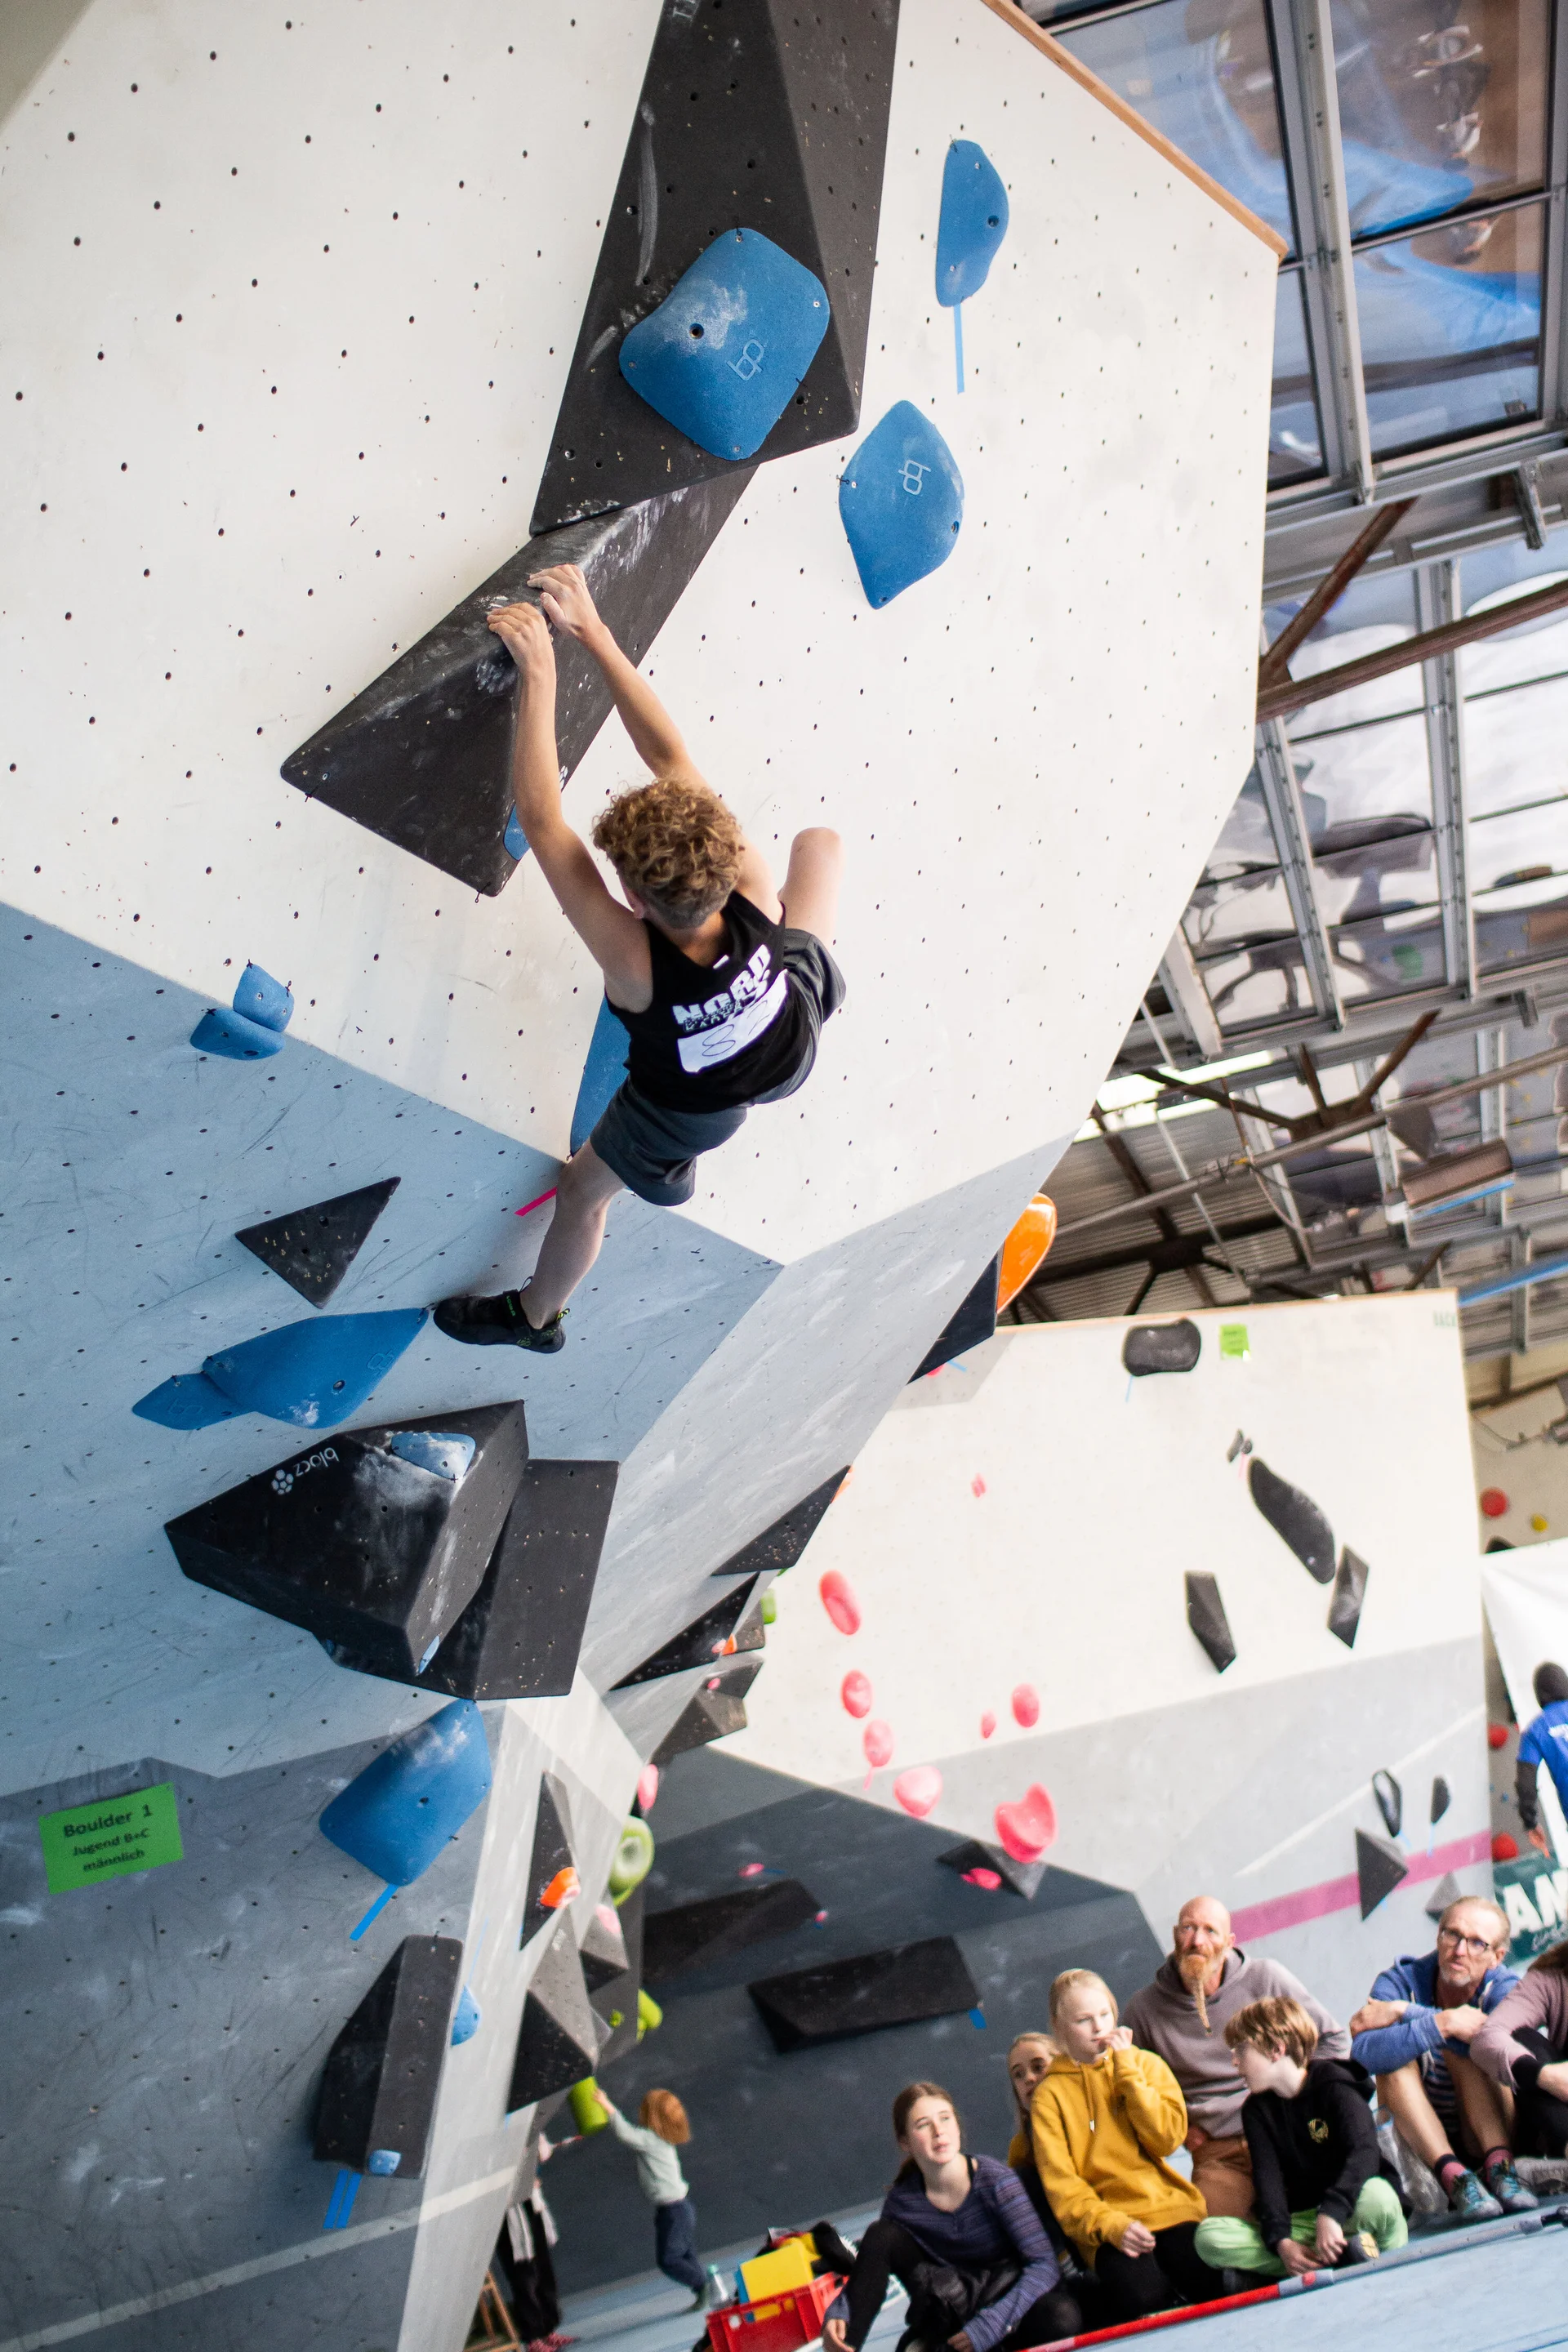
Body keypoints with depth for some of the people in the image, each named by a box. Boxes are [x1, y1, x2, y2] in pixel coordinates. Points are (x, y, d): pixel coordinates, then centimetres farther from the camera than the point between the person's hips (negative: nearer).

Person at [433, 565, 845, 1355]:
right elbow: (671, 756, -36)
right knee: (821, 841, 22)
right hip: (795, 1040, 3)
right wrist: (593, 632, -36)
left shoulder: (636, 964, -46)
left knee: (583, 1188, 26)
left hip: (695, 1103, -3)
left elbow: (539, 816, -47)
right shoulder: (755, 895, -39)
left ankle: (533, 1316, 54)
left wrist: (540, 672, -43)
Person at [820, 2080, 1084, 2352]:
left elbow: (1044, 2265, -22)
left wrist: (993, 2323, -33)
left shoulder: (996, 2180, -19)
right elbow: (870, 2272, -1)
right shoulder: (902, 2202, -9)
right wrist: (838, 2312, -23)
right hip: (946, 2315, 3)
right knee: (881, 2235, -15)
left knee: (1062, 2318, -36)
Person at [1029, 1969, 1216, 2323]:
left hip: (1169, 2207, 2)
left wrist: (1126, 2069, -4)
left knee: (1211, 2291, -25)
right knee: (1143, 2299, -30)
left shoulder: (1146, 2064, 13)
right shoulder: (1050, 2094, 7)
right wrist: (1109, 2225, -18)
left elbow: (1168, 2138, -2)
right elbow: (1060, 2181, -2)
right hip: (1104, 2224, -2)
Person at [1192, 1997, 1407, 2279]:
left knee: (1376, 2194, -42)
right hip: (1303, 2218, 5)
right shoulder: (1256, 2110, 7)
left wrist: (1331, 2213, -37)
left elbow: (1364, 2153, -24)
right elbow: (1267, 2179, -6)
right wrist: (1280, 2241, -24)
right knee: (1209, 2236, -22)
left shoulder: (1334, 2084, -8)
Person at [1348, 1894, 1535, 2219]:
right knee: (1395, 2060, -24)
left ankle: (1498, 2165, -30)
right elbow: (1363, 2055, -29)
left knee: (1464, 2045, -22)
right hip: (1423, 2140, 1)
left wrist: (1404, 2013, -30)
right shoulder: (1401, 1982, -9)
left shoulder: (1504, 1988, -10)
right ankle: (1454, 2176, -36)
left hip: (1492, 2132, -1)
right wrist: (1442, 2023, -40)